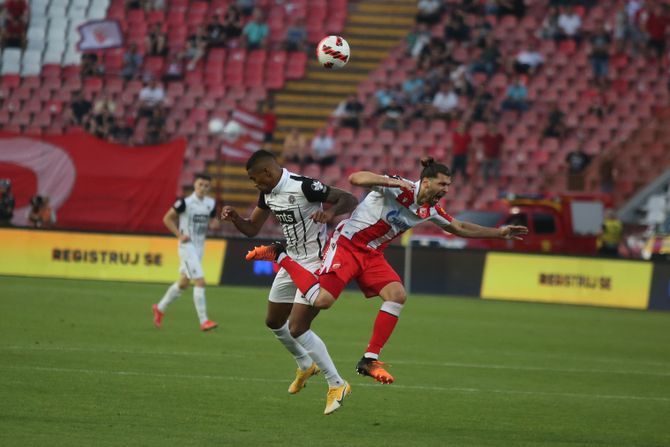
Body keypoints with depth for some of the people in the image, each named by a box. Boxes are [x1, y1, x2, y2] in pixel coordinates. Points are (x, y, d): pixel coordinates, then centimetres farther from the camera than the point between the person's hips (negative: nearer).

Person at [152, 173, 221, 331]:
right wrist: (180, 235, -16)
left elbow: (211, 222, 16)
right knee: (200, 281, -15)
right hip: (187, 246, -7)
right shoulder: (185, 202, -14)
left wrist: (214, 225, -8)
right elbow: (167, 218, -8)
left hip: (200, 247, 7)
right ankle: (203, 321, -12)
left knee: (183, 283, 16)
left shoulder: (210, 204, 4)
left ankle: (160, 308, 34)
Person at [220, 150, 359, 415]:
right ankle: (305, 365, 43)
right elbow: (251, 228, 15)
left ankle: (337, 385, -7)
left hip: (315, 263, -10)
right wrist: (234, 218, -5)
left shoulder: (304, 187, -21)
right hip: (292, 263, 10)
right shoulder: (268, 194, 6)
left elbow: (350, 201, -21)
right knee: (274, 322, 19)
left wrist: (331, 212, -41)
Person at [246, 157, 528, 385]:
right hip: (346, 244, -7)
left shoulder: (431, 210, 5)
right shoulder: (400, 189, -20)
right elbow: (355, 178, -29)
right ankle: (280, 256, 0)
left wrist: (499, 232, 18)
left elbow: (460, 228, 22)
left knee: (397, 295, -15)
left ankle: (369, 360, -8)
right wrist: (390, 181, -42)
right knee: (322, 300, -22)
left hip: (372, 255, 8)